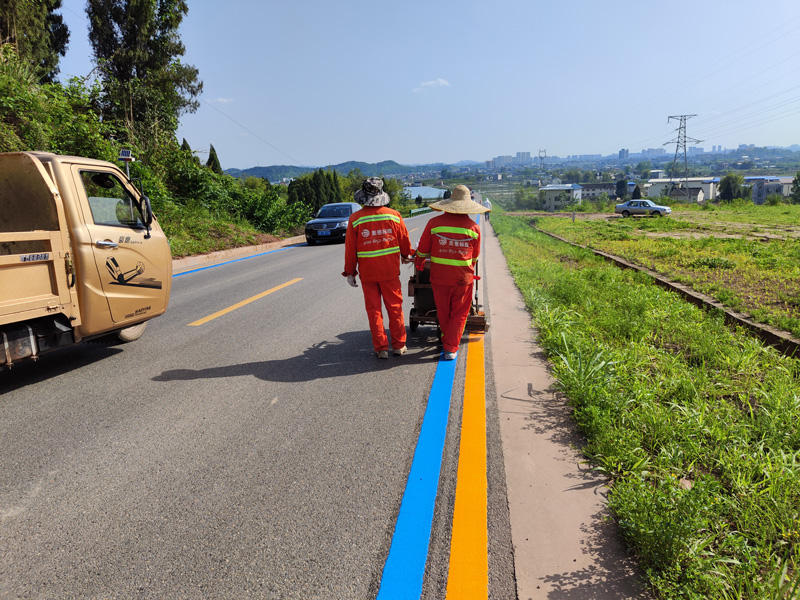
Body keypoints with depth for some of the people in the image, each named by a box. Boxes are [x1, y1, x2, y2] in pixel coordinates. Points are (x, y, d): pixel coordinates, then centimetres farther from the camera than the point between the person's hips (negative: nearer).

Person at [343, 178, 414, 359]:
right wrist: (406, 255, 26)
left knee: (374, 310, 7)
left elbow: (350, 248, -5)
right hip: (390, 271, 1)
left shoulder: (355, 219, -7)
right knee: (395, 307, 12)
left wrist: (350, 272, 4)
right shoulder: (394, 215, -3)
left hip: (367, 273, -1)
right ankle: (398, 346, 18)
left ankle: (381, 348, 11)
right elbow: (404, 240, 6)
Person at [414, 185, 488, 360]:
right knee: (459, 314, 9)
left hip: (439, 275, 0)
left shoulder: (434, 223, -7)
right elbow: (475, 257, 7)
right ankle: (451, 349, 5)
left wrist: (419, 264, 21)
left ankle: (447, 342, 33)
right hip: (463, 277, 0)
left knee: (443, 313, 16)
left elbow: (422, 250, 1)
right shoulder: (473, 227, -4)